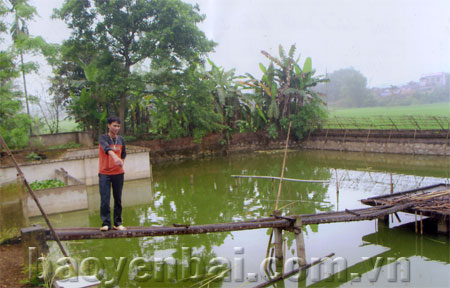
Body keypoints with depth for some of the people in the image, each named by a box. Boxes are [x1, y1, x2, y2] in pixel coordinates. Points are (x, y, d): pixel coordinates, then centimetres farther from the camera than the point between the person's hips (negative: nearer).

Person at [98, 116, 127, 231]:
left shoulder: (121, 139, 8)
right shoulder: (103, 138, -6)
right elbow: (106, 148, -27)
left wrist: (121, 162, 3)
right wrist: (115, 157, -45)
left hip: (118, 173, 4)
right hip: (104, 173, -3)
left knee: (118, 199, 6)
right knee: (104, 199, -7)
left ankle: (117, 223, 14)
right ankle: (106, 223, 1)